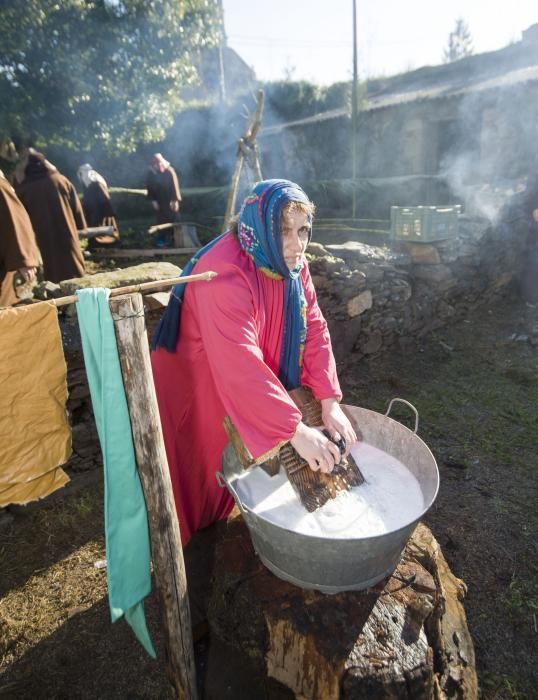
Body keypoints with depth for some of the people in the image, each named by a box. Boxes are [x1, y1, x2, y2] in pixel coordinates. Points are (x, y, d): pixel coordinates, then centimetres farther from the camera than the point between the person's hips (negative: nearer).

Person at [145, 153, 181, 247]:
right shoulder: (151, 173, -4)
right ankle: (160, 239, 14)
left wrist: (176, 200, -14)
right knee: (161, 220, 2)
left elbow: (175, 185, -9)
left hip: (170, 201, 0)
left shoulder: (169, 171, -8)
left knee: (173, 219, 3)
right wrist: (153, 200, -3)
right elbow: (149, 188, 2)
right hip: (159, 202, 1)